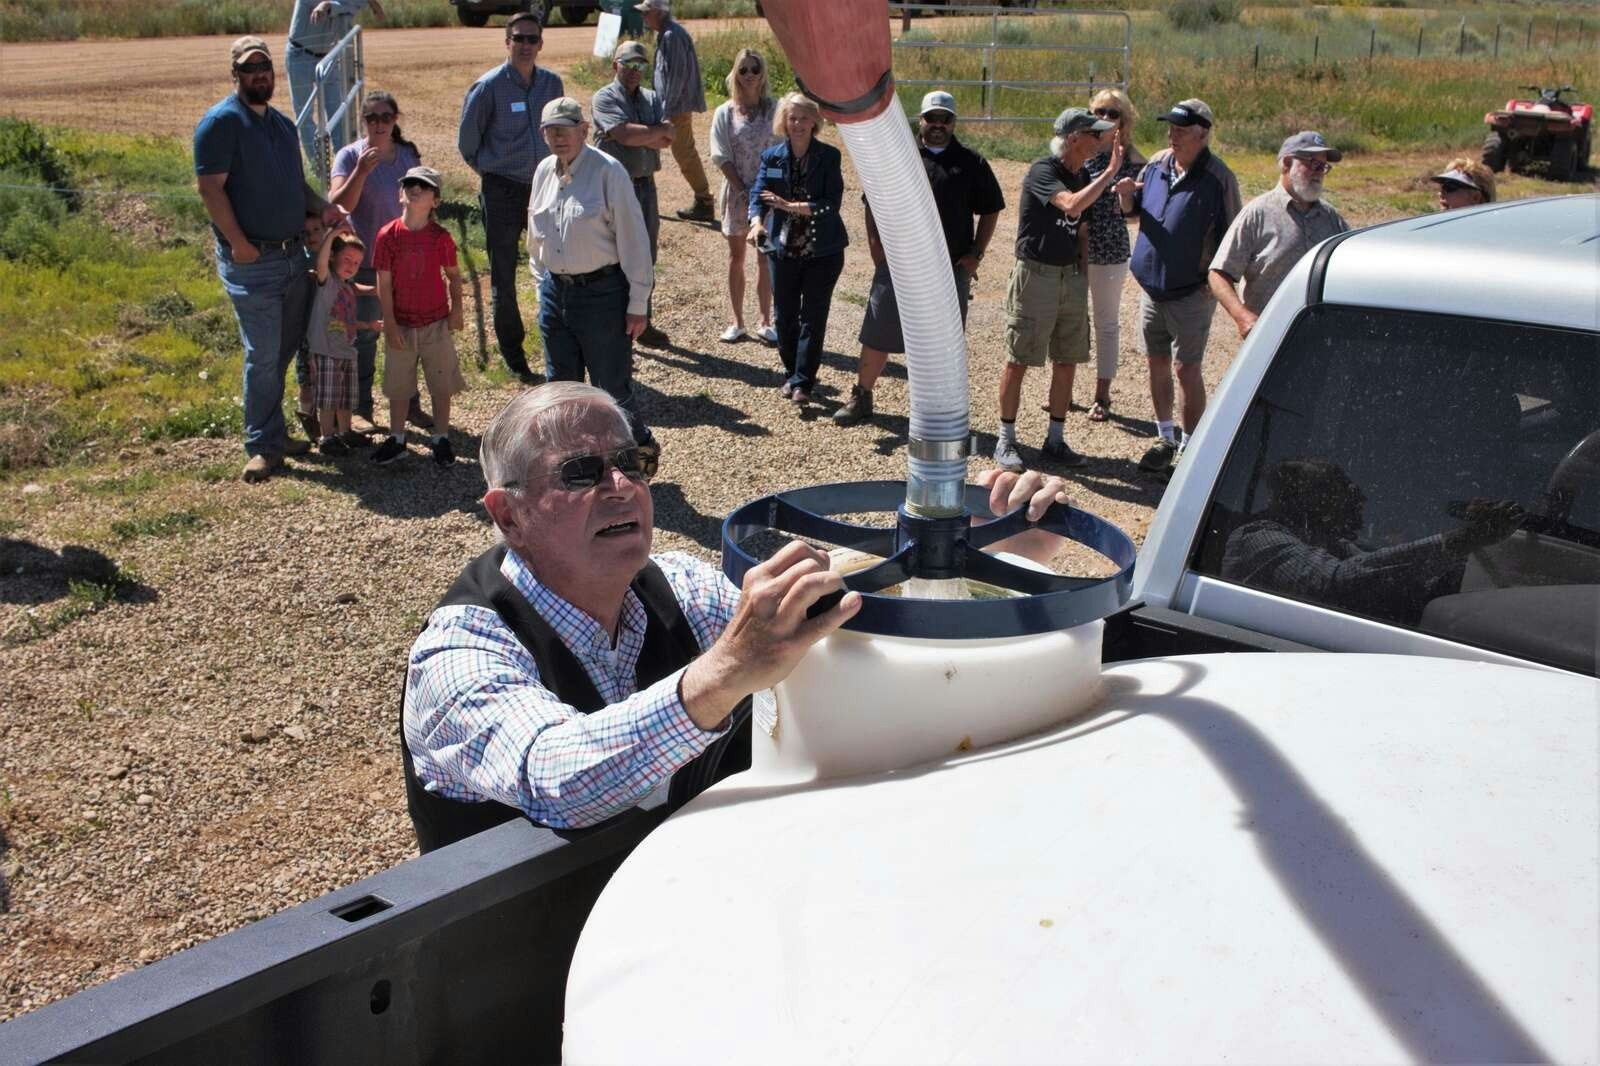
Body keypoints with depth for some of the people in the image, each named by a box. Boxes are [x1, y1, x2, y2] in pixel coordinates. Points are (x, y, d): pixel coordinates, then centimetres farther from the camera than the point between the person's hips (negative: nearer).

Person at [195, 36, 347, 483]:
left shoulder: (282, 123, 16)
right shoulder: (222, 121, -10)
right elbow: (210, 187, -16)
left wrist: (322, 207, 3)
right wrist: (239, 244, -19)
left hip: (292, 253, 8)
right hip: (252, 260, -8)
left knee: (287, 348, 13)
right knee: (263, 354, -7)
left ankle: (272, 433, 26)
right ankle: (264, 446, 2)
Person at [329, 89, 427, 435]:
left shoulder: (409, 155, 4)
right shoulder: (350, 156, -9)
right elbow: (340, 203, -20)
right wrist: (361, 171, -32)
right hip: (365, 260, -4)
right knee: (364, 336, 5)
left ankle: (409, 405, 23)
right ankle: (360, 409, 15)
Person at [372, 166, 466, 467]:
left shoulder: (441, 237, -7)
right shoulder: (388, 235, -8)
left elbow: (453, 275, 4)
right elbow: (384, 283, -6)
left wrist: (457, 308, -6)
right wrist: (390, 324, -8)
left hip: (437, 323, 0)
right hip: (401, 325, 0)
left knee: (441, 384, 7)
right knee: (398, 386, 12)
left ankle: (441, 439, 21)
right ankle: (397, 438, 26)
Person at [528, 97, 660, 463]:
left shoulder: (607, 171, -13)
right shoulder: (544, 172, 7)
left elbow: (633, 238, -13)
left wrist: (637, 304, -13)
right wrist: (541, 285, 18)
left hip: (601, 293, -6)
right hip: (555, 292, 6)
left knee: (611, 388, 0)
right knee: (562, 388, 13)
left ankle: (642, 448, 23)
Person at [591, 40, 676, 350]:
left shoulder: (652, 99, 13)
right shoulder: (604, 98, -5)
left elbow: (666, 141, -2)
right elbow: (625, 134, -22)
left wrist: (637, 135, -15)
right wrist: (659, 131, -8)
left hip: (646, 185, 6)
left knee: (646, 258, 11)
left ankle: (643, 323, 21)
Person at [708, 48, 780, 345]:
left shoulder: (774, 110, -2)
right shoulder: (725, 113, -1)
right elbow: (722, 157, -3)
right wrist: (743, 190, -11)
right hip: (737, 192, 1)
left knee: (765, 259, 4)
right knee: (736, 258, 8)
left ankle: (765, 323, 11)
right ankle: (738, 323, 16)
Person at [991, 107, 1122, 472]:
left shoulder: (1081, 176, 11)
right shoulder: (1043, 170, -13)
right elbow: (1072, 206, -30)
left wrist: (1083, 274, 13)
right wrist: (1111, 171, -25)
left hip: (1072, 276, 7)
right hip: (1035, 275, -7)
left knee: (1067, 361, 8)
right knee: (1018, 360, -1)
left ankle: (1055, 440, 18)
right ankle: (1006, 439, 8)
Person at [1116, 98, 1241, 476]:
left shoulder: (1218, 178, -12)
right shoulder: (1157, 164, 5)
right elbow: (1132, 210, 17)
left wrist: (1215, 282, -14)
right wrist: (1126, 195, -6)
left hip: (1191, 293, -6)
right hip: (1151, 286, 6)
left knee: (1187, 370, -2)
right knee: (1158, 364, 13)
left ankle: (1189, 446, 10)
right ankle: (1165, 438, 26)